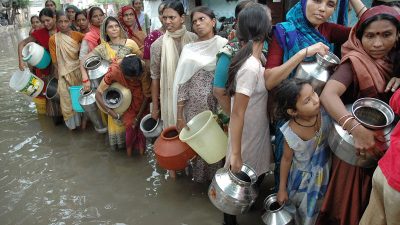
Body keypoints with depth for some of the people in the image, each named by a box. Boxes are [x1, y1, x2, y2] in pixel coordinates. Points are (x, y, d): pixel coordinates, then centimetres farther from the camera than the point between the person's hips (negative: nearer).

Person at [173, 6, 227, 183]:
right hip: (194, 108, 2)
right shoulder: (188, 49, 3)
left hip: (217, 107, -2)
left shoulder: (224, 45, -3)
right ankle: (198, 177, 37)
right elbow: (181, 83, 0)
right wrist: (179, 116, -2)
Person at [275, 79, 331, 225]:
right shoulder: (291, 133, -33)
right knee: (299, 212, 24)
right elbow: (286, 159, -15)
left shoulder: (324, 110, -29)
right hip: (303, 177, -3)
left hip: (324, 171, 3)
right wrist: (282, 189, -4)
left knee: (316, 209, 29)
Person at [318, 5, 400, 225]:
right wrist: (357, 129, -48)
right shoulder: (355, 61, -20)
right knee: (349, 198, 9)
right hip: (354, 145, -7)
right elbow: (328, 94, -36)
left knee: (372, 198, 21)